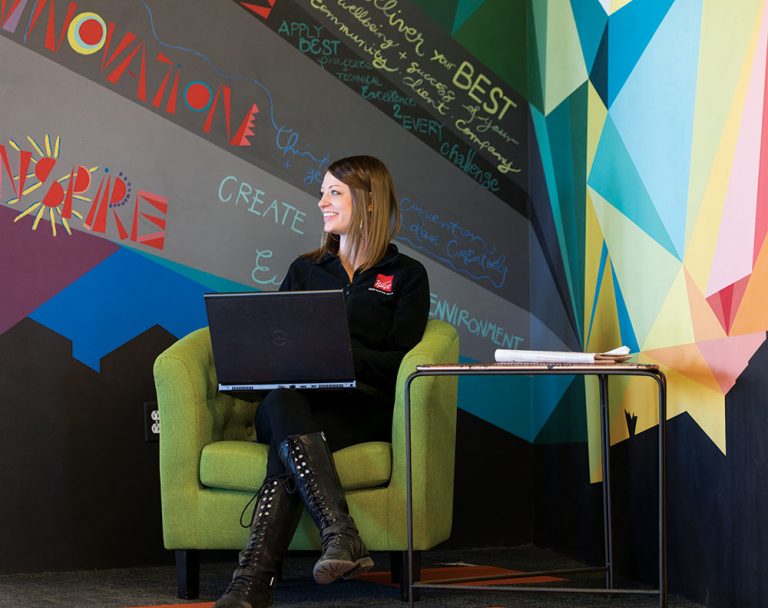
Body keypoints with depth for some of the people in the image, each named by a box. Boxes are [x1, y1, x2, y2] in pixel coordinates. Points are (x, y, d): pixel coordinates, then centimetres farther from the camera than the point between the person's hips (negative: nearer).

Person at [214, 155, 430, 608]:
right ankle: (343, 537, -54)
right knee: (281, 403, -37)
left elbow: (400, 359, 1)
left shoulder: (405, 275, 14)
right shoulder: (305, 269, 27)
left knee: (287, 451, -35)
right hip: (298, 398, 3)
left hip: (362, 407, -2)